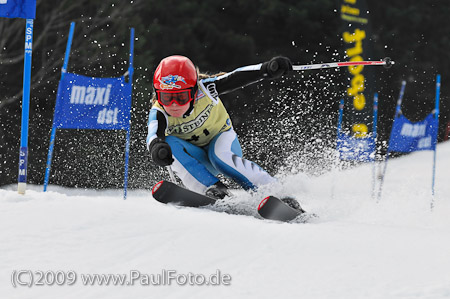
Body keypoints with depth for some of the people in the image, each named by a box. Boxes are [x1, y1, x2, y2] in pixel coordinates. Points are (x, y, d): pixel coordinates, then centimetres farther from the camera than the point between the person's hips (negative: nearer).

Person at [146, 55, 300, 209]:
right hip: (197, 160, 1)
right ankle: (213, 188, -29)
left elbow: (237, 78, -30)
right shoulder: (158, 113, -25)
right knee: (170, 144, -28)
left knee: (219, 154, -35)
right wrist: (156, 147, -70)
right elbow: (154, 134, -46)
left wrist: (267, 69, -46)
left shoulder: (204, 89, -24)